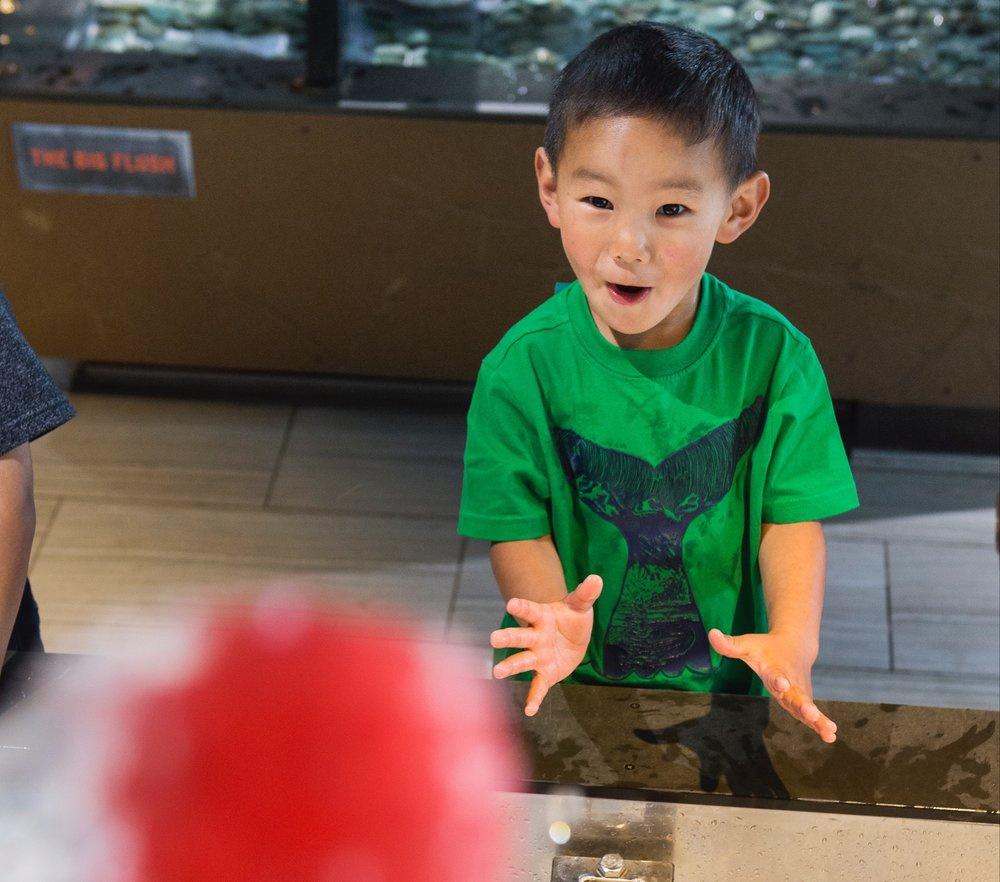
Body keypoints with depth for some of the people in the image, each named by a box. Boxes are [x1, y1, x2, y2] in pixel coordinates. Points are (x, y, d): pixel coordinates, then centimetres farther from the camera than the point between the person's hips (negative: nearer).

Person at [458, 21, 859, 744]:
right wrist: (555, 620, -30)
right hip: (570, 685, -1)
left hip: (722, 684, 1)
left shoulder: (772, 354, -8)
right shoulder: (523, 366, -11)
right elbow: (519, 528, -9)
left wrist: (792, 640, -22)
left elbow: (794, 516, -5)